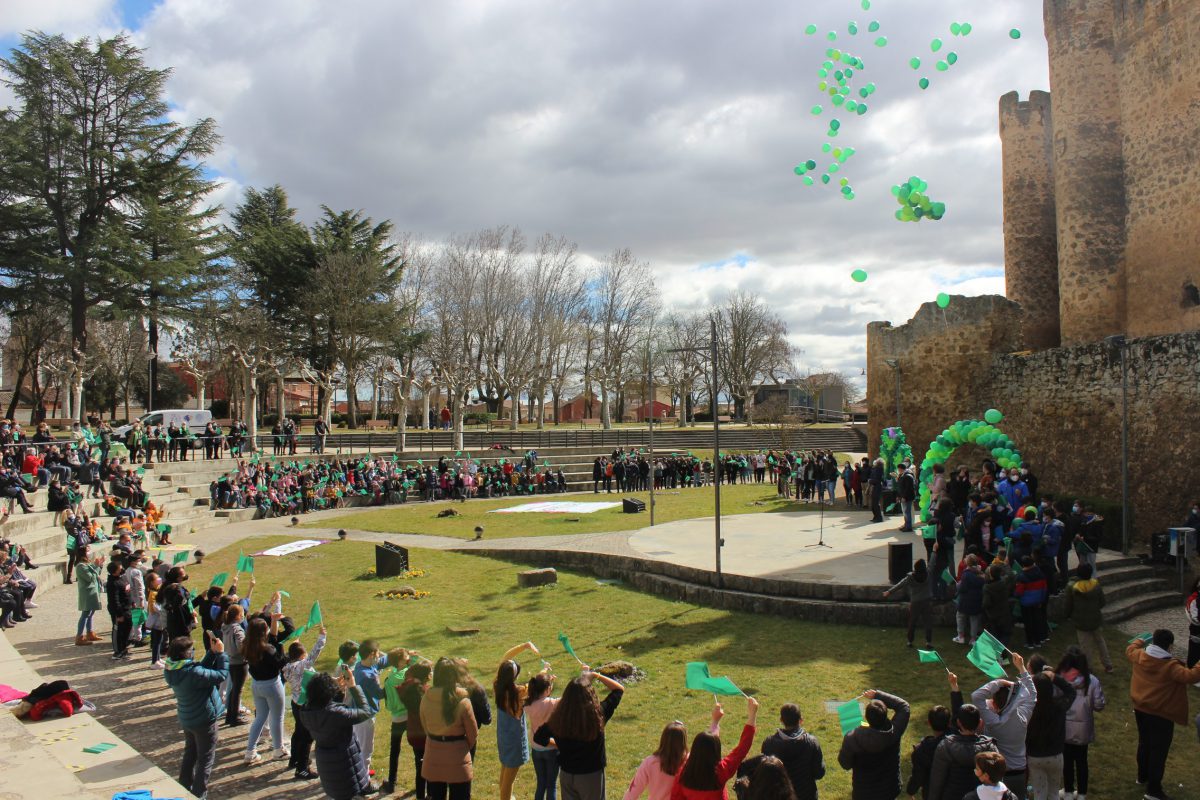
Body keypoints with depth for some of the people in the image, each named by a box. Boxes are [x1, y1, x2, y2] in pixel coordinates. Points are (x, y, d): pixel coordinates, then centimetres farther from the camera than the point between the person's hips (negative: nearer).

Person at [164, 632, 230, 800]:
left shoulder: (171, 670, -8)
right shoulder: (193, 673, -33)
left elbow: (203, 669, -1)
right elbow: (222, 675, -25)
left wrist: (212, 652, -8)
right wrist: (220, 653, -17)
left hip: (186, 719, 8)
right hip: (204, 720, -8)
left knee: (190, 753, 27)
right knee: (205, 758, 10)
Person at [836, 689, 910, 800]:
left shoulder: (852, 740, -32)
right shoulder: (894, 732, -26)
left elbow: (845, 764, -14)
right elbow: (903, 706, -9)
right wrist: (878, 694, -7)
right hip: (889, 791, 2)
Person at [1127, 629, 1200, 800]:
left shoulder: (1139, 655, -6)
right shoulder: (1170, 666, -25)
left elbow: (1130, 649, 17)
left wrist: (1140, 641, 34)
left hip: (1140, 709, 7)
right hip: (1161, 715, -6)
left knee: (1144, 743, 25)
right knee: (1158, 751, 5)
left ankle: (1142, 776, 41)